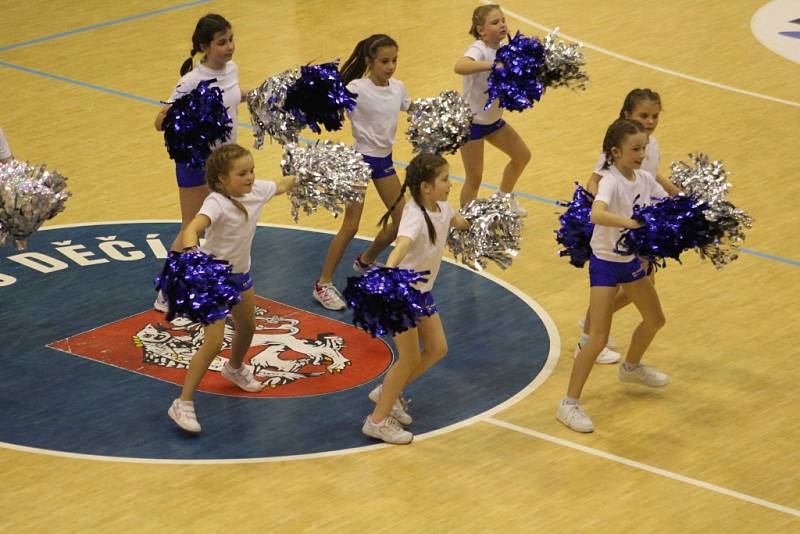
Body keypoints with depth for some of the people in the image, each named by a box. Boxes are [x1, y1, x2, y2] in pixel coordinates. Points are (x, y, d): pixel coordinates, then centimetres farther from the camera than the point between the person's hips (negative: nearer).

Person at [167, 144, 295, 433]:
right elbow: (192, 228, -50)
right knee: (213, 342, -16)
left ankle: (235, 369, 59)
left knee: (247, 327, 27)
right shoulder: (217, 203, -32)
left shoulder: (256, 190, -10)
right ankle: (183, 404, -8)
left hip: (240, 273, 8)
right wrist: (192, 253, -68)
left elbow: (281, 185, 13)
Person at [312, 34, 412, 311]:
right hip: (360, 159, -7)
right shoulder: (357, 89, -20)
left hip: (384, 160, 7)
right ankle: (324, 284, 3)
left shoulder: (397, 88, -1)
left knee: (402, 220, 10)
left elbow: (412, 109, 19)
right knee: (350, 226, -8)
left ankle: (366, 262, 35)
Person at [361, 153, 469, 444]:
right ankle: (378, 420, 10)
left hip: (421, 291, 9)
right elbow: (402, 243, -52)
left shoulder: (441, 207, -5)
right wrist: (388, 269, -68)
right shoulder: (415, 216, -31)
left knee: (437, 348, 11)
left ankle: (388, 393, 29)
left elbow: (455, 220, 21)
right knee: (410, 357, -3)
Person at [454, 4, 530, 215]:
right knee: (474, 178, -3)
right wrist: (493, 65, -55)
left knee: (522, 155, 18)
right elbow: (459, 67, -48)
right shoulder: (479, 50, -26)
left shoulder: (503, 50, -2)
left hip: (493, 119, 8)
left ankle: (503, 197, 42)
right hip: (471, 122, -8)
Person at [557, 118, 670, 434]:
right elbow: (596, 214, -45)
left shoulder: (644, 179, -4)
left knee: (655, 320, 24)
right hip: (605, 263, -8)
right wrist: (632, 223, -55)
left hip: (631, 259, 8)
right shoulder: (611, 182, -26)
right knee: (599, 339, -13)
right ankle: (569, 405, -6)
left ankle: (632, 367, 51)